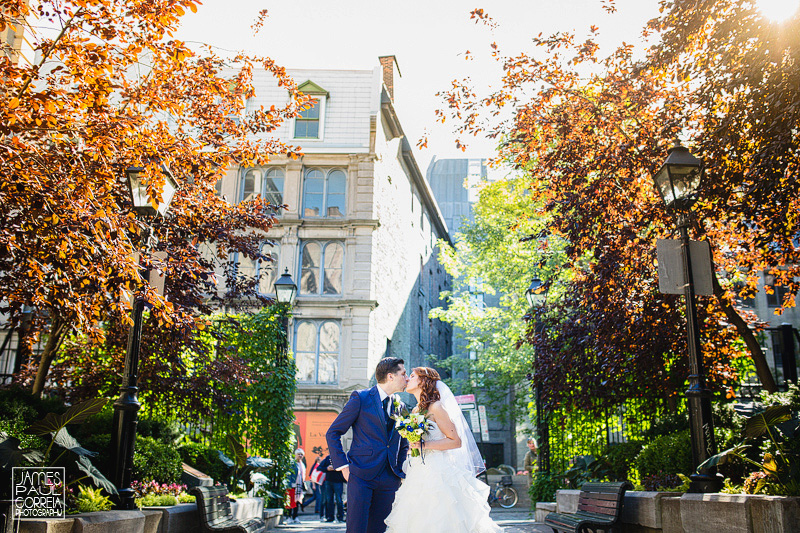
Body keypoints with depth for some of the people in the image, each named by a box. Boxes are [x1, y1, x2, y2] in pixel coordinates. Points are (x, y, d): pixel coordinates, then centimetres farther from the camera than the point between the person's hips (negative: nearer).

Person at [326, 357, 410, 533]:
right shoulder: (361, 398, -2)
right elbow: (332, 433, -1)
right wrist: (343, 466, -8)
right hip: (361, 476, -5)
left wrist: (401, 471, 12)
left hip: (389, 481, 5)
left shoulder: (400, 407, 14)